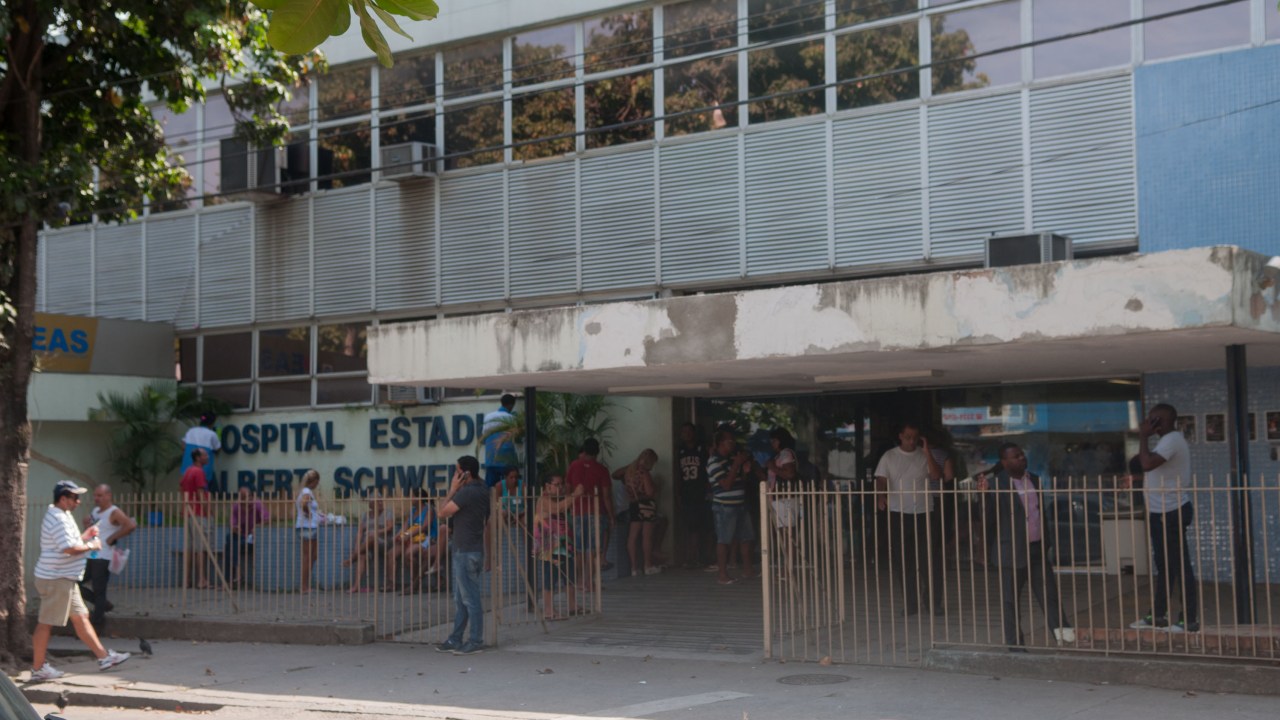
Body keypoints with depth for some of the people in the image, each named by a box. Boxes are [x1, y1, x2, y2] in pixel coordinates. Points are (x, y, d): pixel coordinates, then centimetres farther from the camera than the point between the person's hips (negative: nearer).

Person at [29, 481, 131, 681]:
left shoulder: (62, 516, 15)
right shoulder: (58, 519, -19)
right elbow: (69, 548, -27)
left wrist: (85, 536, 9)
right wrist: (91, 546, -13)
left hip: (65, 578, 11)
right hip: (55, 579, -11)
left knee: (81, 617, 13)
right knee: (46, 623, -2)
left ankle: (104, 657, 18)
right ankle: (38, 669, 6)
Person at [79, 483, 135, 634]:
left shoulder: (114, 513, -10)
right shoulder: (94, 511, 15)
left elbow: (131, 525, -25)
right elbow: (88, 532, 28)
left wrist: (113, 538, -19)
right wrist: (86, 523, 6)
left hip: (104, 558, -9)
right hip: (89, 556, 9)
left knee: (99, 591, -5)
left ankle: (98, 623, 4)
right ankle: (103, 604, 21)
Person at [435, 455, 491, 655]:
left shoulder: (467, 492, -18)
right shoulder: (481, 491, 13)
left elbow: (443, 512, -12)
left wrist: (452, 489, -6)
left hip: (466, 552, -10)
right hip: (464, 551, 10)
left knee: (470, 598, -4)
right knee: (460, 599, 14)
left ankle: (476, 642, 0)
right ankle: (455, 640, 19)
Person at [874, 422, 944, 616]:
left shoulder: (924, 456, 3)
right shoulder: (889, 456, 5)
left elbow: (937, 476, -11)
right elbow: (881, 480, -1)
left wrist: (927, 452, -15)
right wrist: (880, 497, -20)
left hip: (923, 513, -1)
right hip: (898, 514, 1)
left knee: (931, 560, -2)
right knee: (904, 561, 6)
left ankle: (935, 602, 9)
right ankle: (911, 603, 15)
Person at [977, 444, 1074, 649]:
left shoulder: (1034, 480, 9)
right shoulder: (996, 485, -10)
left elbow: (1042, 512, 18)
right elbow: (989, 518, -13)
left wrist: (1047, 543, 17)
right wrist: (985, 494, -29)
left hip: (1038, 548, 5)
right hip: (1012, 552, -5)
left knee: (1048, 594, 4)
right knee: (1010, 601, 3)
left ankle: (1061, 629, 5)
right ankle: (1015, 645, 11)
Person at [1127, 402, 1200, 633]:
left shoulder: (1172, 441, -17)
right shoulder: (1169, 440, 16)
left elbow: (1147, 464, -29)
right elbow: (1148, 463, 19)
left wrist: (1144, 436, -20)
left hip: (1171, 512, -11)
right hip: (1163, 512, 11)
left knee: (1179, 565, -5)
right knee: (1164, 565, 15)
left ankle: (1190, 619, 0)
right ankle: (1158, 615, 22)